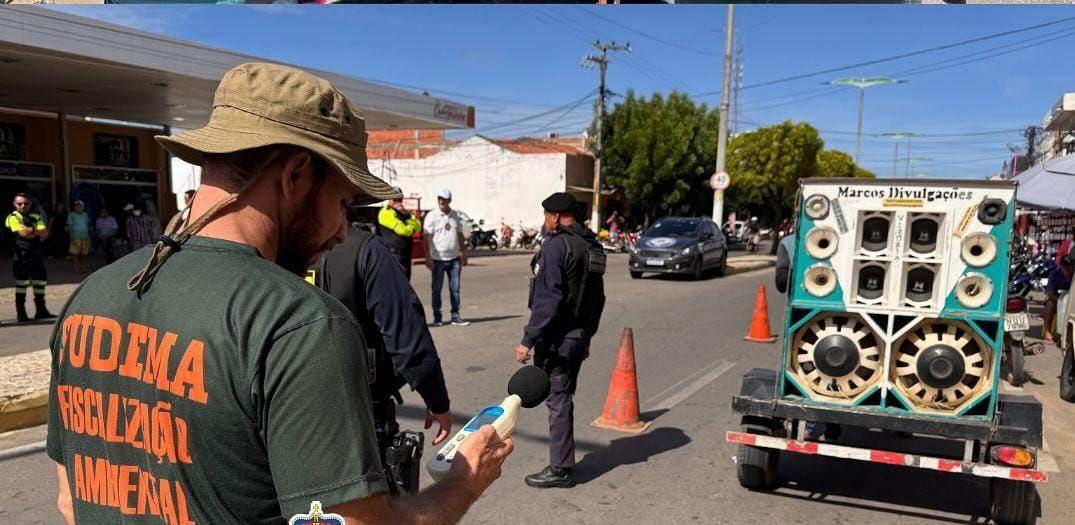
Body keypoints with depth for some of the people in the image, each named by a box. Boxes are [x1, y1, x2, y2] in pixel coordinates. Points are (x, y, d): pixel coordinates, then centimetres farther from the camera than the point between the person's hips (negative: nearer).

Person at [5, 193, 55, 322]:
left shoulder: (36, 217, 17)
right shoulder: (13, 217, 0)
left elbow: (45, 233, 2)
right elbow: (22, 233, -15)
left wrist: (32, 231, -13)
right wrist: (38, 232, -6)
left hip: (37, 253, 5)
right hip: (21, 255, -5)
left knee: (40, 282, 9)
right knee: (21, 283, -2)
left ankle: (41, 311, 18)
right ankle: (21, 314, 3)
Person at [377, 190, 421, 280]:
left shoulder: (403, 212, 19)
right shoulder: (386, 212, -8)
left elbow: (418, 227, 4)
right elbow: (401, 230, -18)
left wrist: (407, 214, -10)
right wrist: (412, 228, 3)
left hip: (406, 254, 9)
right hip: (393, 254, -9)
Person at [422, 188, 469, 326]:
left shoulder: (455, 216, 10)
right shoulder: (432, 216, -5)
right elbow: (427, 237, -9)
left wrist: (463, 253, 16)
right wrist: (428, 257, -15)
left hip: (454, 258, 4)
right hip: (438, 259, -4)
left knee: (455, 288, 6)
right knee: (437, 289, 4)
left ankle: (455, 316, 13)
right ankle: (437, 317, 12)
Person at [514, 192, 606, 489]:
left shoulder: (556, 245, -15)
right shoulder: (593, 246, 12)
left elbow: (548, 299, -22)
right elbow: (598, 298, 17)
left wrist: (528, 340, -19)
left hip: (557, 336, -9)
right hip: (580, 335, 9)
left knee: (557, 399, -1)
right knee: (563, 396, 18)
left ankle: (560, 469, 7)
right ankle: (563, 463, 27)